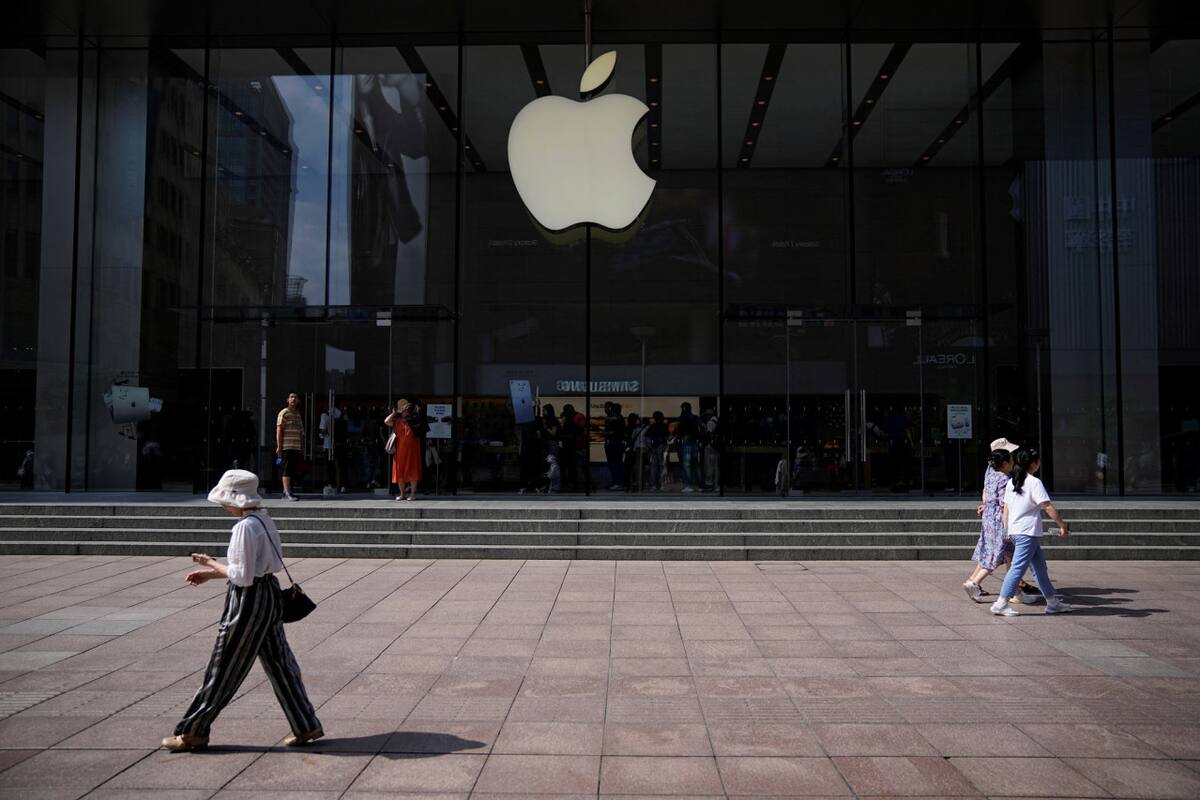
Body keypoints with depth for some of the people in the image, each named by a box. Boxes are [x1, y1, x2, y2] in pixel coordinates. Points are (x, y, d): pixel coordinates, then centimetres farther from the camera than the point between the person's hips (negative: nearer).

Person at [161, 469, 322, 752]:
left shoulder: (245, 527, -20)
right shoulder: (264, 520, 8)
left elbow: (243, 577, -20)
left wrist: (211, 564, -7)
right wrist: (212, 574, 15)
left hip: (249, 600, -9)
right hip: (269, 594, 9)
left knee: (223, 668, 4)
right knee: (278, 661, 14)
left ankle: (192, 731, 19)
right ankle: (306, 725, 19)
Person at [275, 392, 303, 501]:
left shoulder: (298, 415, 19)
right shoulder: (284, 413, -2)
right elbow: (279, 431, -8)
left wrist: (302, 447, 19)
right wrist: (279, 446, -14)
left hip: (296, 447, 7)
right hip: (286, 446, -7)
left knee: (294, 470, 7)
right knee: (287, 470, -10)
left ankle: (285, 492, 14)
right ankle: (287, 493, -12)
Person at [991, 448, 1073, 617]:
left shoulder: (1011, 482, 11)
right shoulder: (1034, 482, -12)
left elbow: (1006, 509, 14)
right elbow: (1048, 508, -15)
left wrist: (1007, 530, 20)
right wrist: (1062, 525, -6)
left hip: (1014, 531, 9)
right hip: (1028, 532, -9)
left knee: (1039, 566, 15)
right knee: (1018, 567, -8)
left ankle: (1052, 602, 22)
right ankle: (1001, 603, -9)